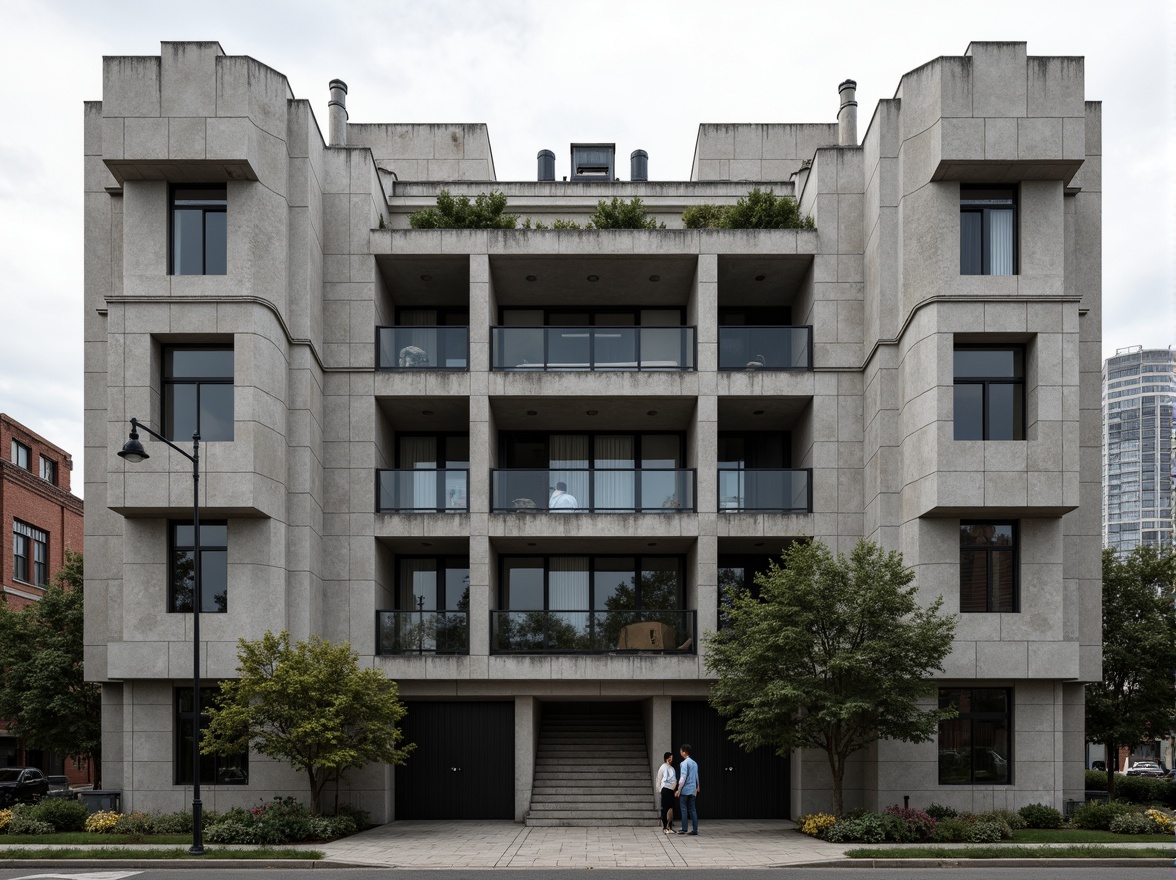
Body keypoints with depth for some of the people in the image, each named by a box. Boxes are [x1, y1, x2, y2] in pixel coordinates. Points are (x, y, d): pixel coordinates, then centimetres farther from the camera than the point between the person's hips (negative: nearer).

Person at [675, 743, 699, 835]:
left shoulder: (684, 763, -11)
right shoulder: (694, 763, 13)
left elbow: (683, 777, -15)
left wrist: (679, 790, -11)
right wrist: (697, 787, 26)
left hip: (685, 790, -7)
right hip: (693, 790, 7)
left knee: (684, 809, 0)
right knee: (693, 810, 5)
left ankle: (684, 829, -2)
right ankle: (695, 830, 1)